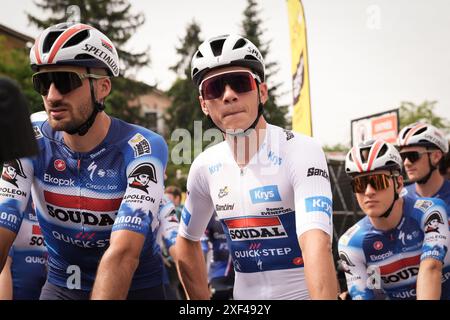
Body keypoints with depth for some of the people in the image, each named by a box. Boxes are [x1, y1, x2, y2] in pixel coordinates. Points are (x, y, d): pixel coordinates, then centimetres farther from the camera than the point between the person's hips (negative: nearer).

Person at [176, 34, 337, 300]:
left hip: (303, 293, -5)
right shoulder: (205, 167, 1)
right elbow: (187, 243, 17)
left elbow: (317, 245, -30)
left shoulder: (300, 152, -15)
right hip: (244, 294, 6)